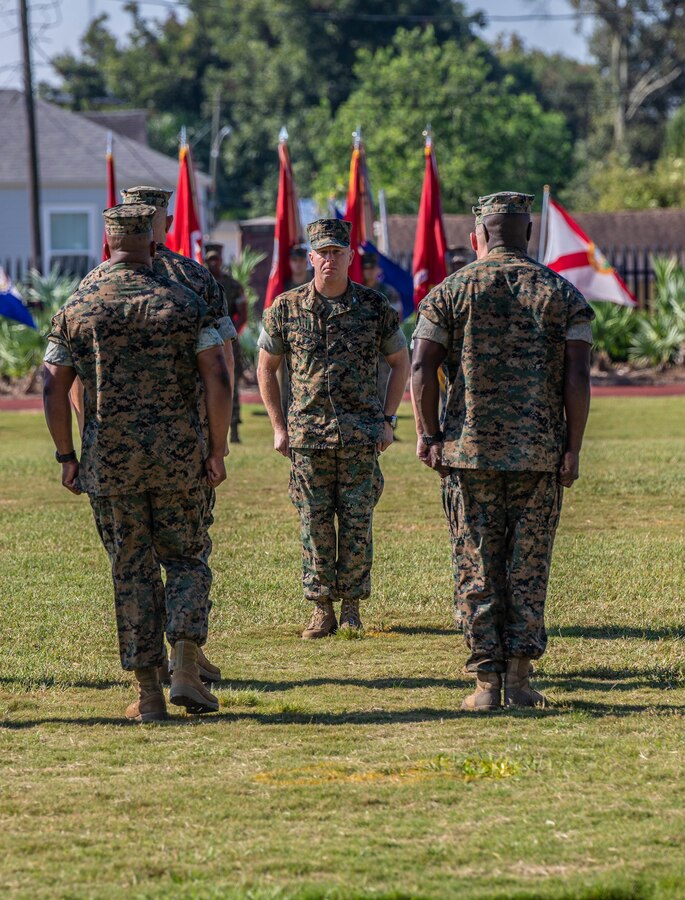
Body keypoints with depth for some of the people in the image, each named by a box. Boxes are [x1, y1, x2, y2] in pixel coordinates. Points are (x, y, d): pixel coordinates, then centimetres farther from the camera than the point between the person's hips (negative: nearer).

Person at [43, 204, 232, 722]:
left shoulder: (77, 309, 3)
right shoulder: (185, 303, 0)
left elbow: (54, 390, 1)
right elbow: (218, 379, -7)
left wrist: (67, 458, 8)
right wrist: (217, 450, 0)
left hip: (108, 462, 1)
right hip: (178, 460, -1)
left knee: (132, 571, 8)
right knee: (187, 560, 12)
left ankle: (149, 693, 6)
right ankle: (186, 671, -5)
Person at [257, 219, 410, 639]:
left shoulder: (374, 307, 1)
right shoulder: (286, 308, 1)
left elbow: (401, 363, 11)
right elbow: (266, 368, 10)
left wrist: (387, 420, 3)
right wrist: (279, 427, 5)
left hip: (361, 437, 0)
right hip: (307, 435, 0)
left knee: (357, 524, 1)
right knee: (315, 525, 2)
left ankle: (351, 605, 13)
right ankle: (322, 609, 9)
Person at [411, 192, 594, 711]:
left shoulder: (450, 292, 2)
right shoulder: (562, 294, 3)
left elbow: (421, 370, -5)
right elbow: (578, 378, -5)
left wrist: (431, 435, 4)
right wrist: (573, 449, -1)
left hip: (469, 452, 0)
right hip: (540, 454, 0)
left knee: (478, 569, 5)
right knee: (528, 569, 7)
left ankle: (487, 682, 3)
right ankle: (520, 680, 4)